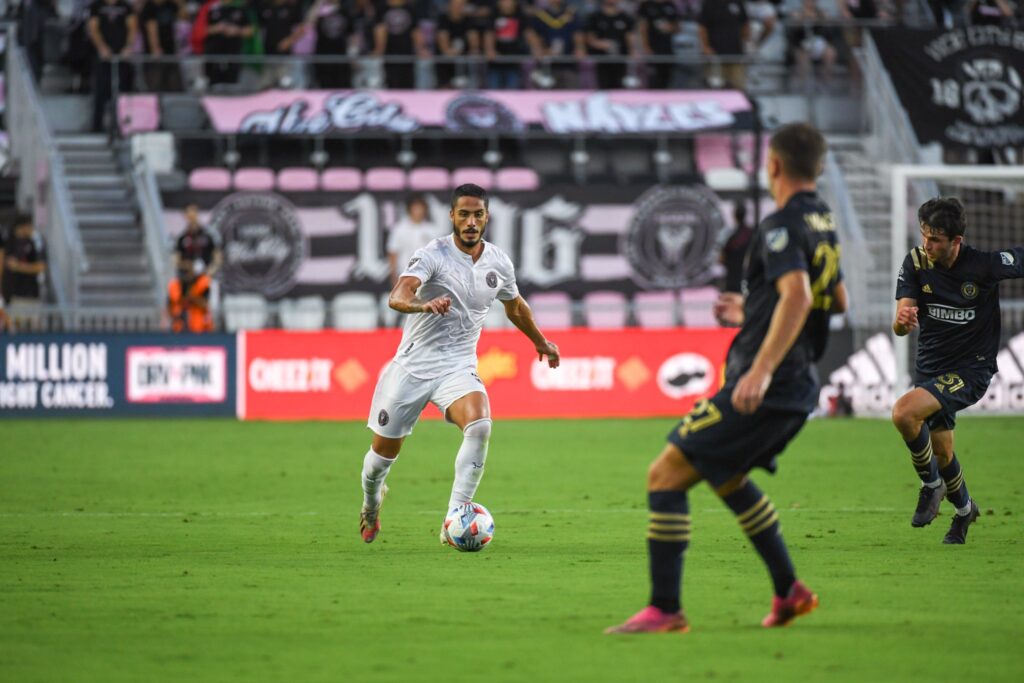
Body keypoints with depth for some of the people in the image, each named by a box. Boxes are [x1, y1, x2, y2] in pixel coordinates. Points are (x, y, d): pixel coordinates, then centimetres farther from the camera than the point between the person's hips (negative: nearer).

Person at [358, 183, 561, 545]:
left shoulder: (499, 263, 2)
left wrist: (541, 342, 37)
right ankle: (371, 502, 43)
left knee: (480, 426, -28)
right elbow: (397, 297, -31)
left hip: (458, 366, 2)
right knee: (384, 451, 7)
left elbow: (515, 307, 24)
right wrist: (424, 305, -52)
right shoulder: (433, 254, -14)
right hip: (413, 364, -2)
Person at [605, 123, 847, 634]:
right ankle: (788, 591, 30)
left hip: (763, 391, -10)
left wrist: (762, 370, -36)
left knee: (666, 475, -6)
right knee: (723, 475, 30)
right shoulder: (823, 223, 15)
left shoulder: (781, 226, -15)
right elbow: (837, 301, 28)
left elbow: (797, 295, -30)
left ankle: (664, 609, -8)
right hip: (799, 388, 10)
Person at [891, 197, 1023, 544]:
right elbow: (900, 327, -15)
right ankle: (964, 509, 45)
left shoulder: (985, 264, -20)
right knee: (941, 451, 16)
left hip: (970, 369, -5)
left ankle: (931, 485, -5)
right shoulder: (916, 262, -10)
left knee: (904, 412, -27)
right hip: (930, 367, 5)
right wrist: (903, 320, -39)